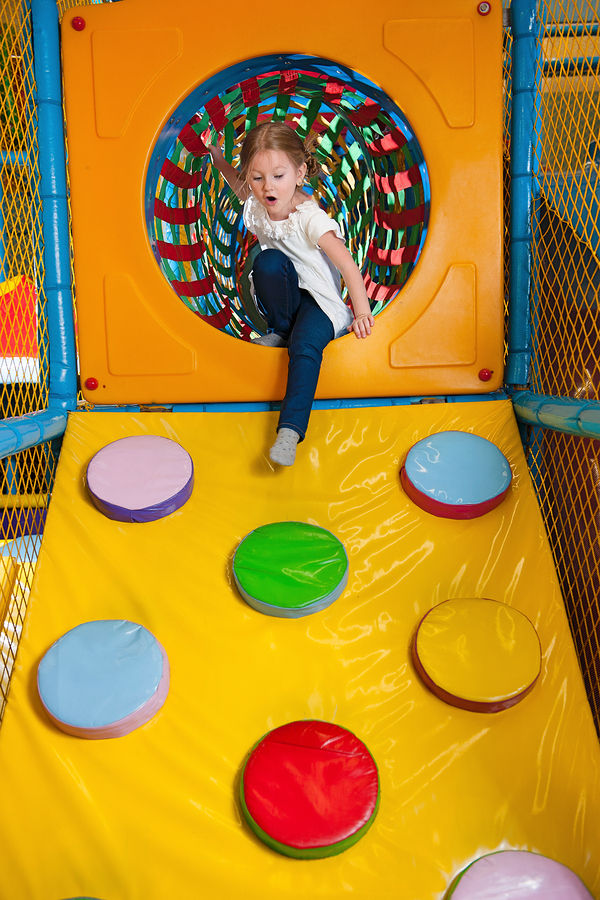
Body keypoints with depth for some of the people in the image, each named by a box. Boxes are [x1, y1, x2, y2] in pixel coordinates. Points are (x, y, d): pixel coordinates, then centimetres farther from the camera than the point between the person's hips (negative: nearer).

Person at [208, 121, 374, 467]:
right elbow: (239, 185, 23)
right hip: (285, 295, 5)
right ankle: (280, 331, -6)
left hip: (319, 299, -5)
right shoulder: (256, 207, -5)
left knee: (306, 348, -32)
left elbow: (347, 263, -31)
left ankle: (290, 430, -37)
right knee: (269, 260, -27)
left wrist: (362, 311, -41)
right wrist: (221, 162, 6)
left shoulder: (311, 218, -23)